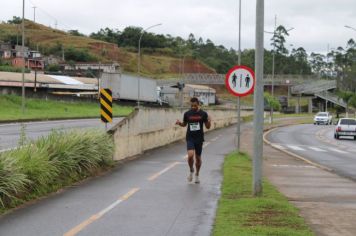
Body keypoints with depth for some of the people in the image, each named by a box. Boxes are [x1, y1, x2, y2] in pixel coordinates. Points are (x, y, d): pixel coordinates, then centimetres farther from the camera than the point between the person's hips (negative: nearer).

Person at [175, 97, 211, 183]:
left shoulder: (203, 114, -2)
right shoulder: (187, 114, 1)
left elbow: (207, 127, 2)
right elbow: (184, 124, 15)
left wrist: (209, 122, -19)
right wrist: (179, 123, -6)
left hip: (199, 138, 0)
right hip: (190, 138, 0)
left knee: (198, 157, 9)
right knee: (190, 155, -19)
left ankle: (197, 175, 30)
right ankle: (191, 171, 9)